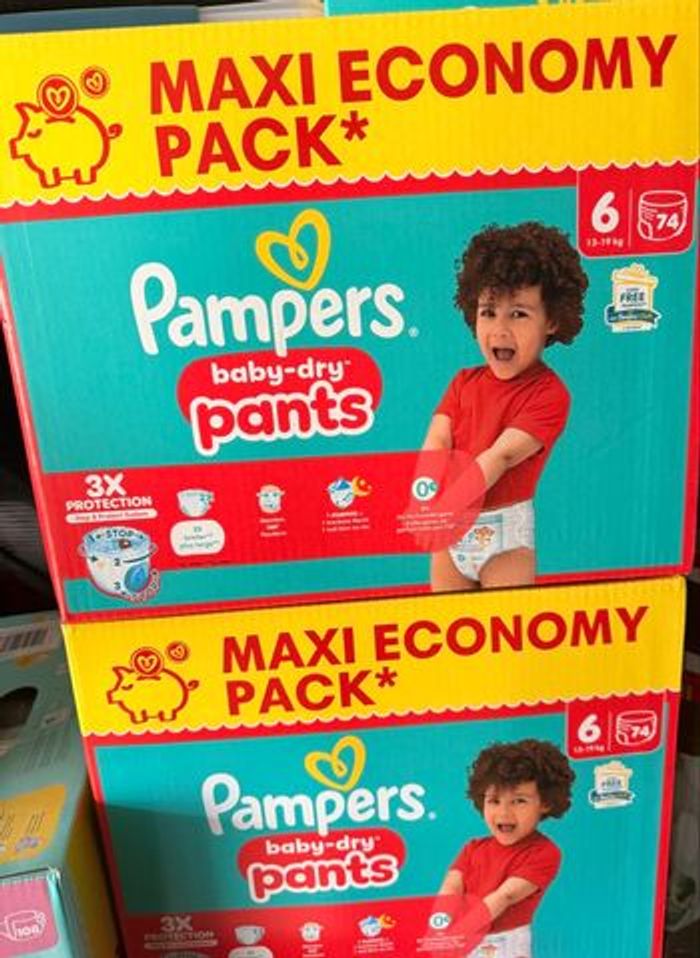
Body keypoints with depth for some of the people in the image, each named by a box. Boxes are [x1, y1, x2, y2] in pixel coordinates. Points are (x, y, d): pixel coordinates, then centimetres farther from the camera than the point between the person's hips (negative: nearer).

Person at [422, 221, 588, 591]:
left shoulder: (548, 392, -12)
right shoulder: (465, 381, 6)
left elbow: (502, 455, -23)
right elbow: (436, 443, -8)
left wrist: (447, 504, -32)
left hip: (503, 529, -5)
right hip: (451, 529, 5)